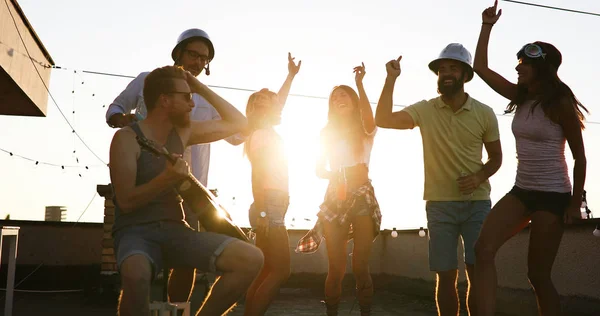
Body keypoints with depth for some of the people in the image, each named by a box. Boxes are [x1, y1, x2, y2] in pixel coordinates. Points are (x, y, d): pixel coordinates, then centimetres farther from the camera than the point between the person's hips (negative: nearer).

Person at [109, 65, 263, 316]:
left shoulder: (183, 132, 10)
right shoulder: (127, 138, -7)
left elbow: (238, 123, 16)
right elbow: (126, 201, -13)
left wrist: (202, 88, 11)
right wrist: (167, 178, -26)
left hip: (175, 229, 6)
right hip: (135, 232, -5)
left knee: (252, 259, -15)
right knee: (136, 275, -43)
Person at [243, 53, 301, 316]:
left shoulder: (267, 134, 18)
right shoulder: (261, 135, -7)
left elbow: (278, 102, 32)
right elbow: (257, 175, -17)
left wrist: (291, 76, 37)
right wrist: (261, 212, -23)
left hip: (272, 208, 9)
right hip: (269, 207, -9)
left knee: (266, 271, 8)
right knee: (281, 271, -11)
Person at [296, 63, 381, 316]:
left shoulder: (366, 130, 7)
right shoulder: (327, 132, 15)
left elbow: (369, 119, -19)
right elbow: (319, 170, 15)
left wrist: (359, 84, -24)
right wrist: (336, 176, -5)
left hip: (362, 197, -2)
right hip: (335, 197, 2)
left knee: (360, 267, -9)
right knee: (336, 269, -3)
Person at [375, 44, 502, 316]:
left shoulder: (484, 114, 0)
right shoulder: (425, 110, -1)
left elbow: (496, 157, 9)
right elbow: (382, 120, -13)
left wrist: (480, 176, -11)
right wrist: (391, 79, -16)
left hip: (477, 203, 0)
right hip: (439, 204, 0)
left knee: (478, 273, 0)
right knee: (445, 276, 5)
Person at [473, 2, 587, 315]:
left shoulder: (561, 103, -10)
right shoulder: (521, 97, 6)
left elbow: (579, 156, -7)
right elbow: (481, 67, 7)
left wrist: (575, 203, -7)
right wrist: (487, 26, 4)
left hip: (552, 195, -6)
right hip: (520, 191, 6)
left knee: (538, 274, 0)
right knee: (483, 249, -15)